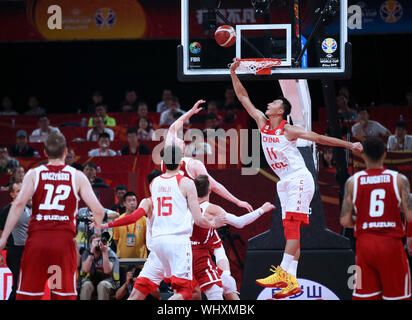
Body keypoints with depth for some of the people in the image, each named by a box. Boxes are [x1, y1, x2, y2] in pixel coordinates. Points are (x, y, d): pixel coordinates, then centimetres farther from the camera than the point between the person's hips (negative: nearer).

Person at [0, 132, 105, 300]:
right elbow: (98, 210, 0)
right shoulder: (77, 176, 7)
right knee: (66, 295, 5)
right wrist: (98, 230, 21)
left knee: (26, 295, 7)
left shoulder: (33, 174, 7)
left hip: (37, 237, 0)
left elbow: (19, 203, -8)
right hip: (65, 238, 0)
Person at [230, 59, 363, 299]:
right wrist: (233, 73, 5)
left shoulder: (288, 130, -10)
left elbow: (319, 138, -10)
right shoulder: (262, 123, 8)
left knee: (292, 227, -16)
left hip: (299, 179, -7)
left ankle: (283, 273, -26)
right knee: (291, 230, 2)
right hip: (285, 182, 7)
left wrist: (349, 144, -14)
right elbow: (243, 96, 11)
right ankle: (292, 283, -2)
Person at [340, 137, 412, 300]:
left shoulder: (352, 181, 1)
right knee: (396, 296, 4)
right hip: (391, 244, -2)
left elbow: (345, 221, -1)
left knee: (363, 296, 5)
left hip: (364, 244, 2)